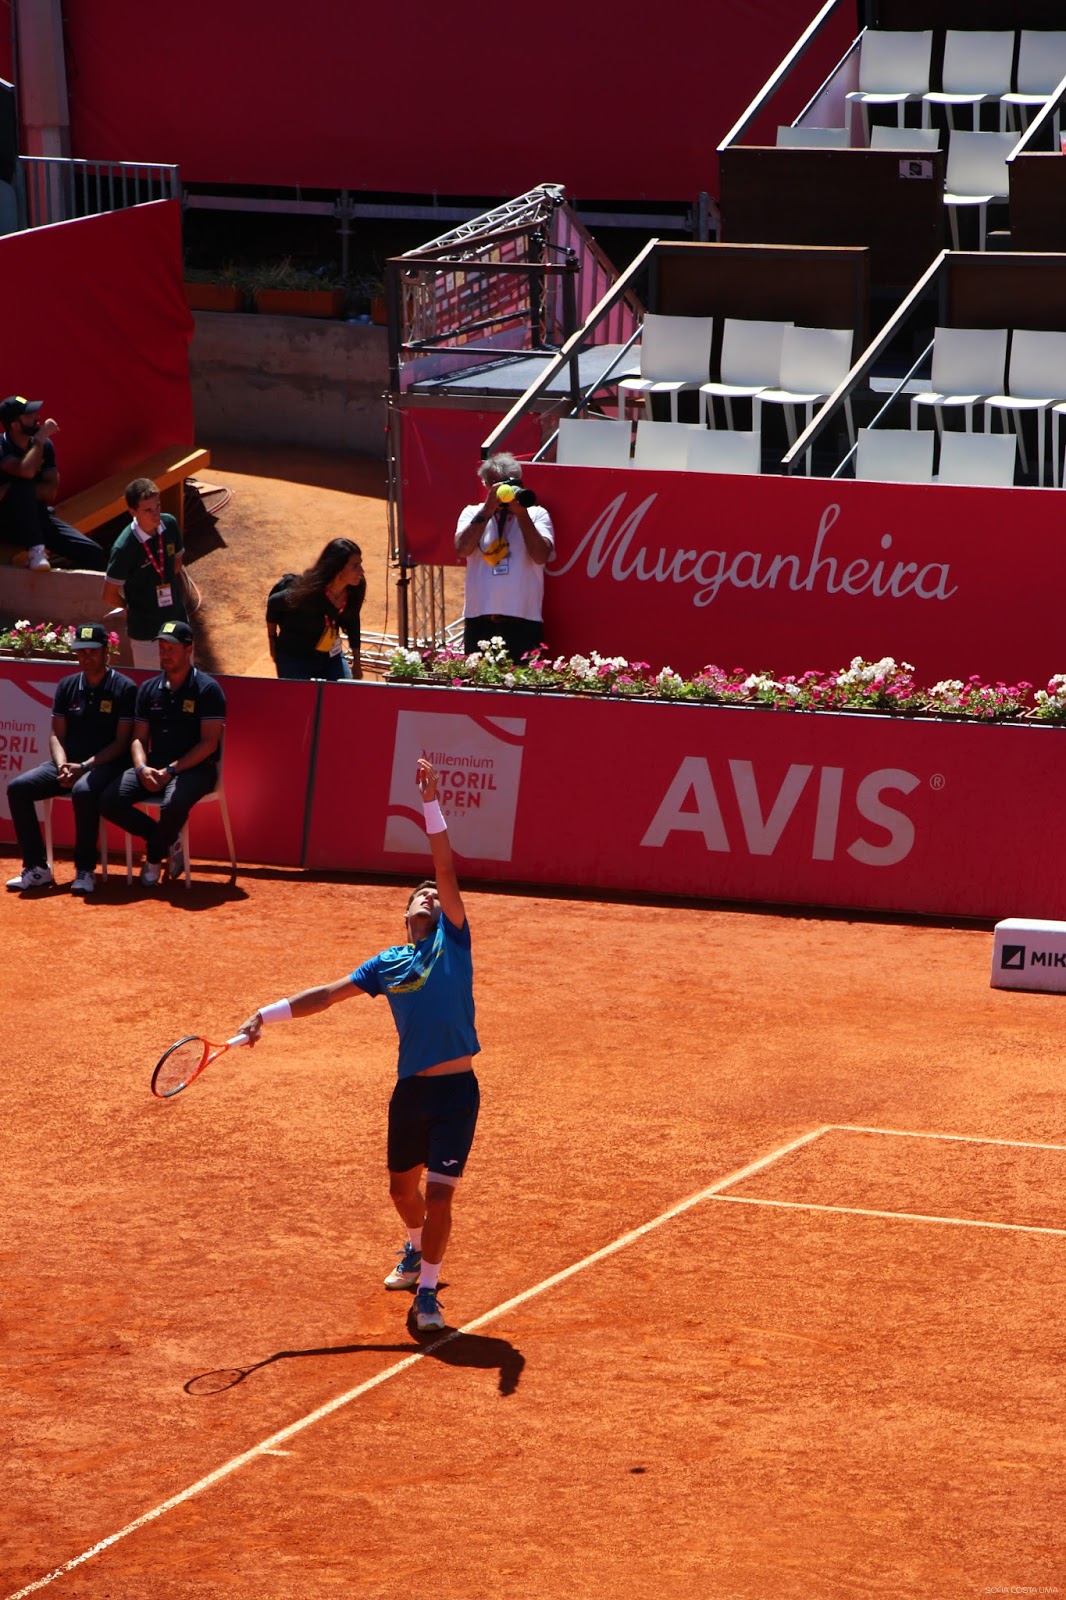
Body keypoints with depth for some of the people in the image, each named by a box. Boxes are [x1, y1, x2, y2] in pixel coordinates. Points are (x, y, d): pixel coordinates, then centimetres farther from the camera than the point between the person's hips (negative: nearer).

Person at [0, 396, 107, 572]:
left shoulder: (45, 445, -1)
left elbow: (51, 491, -9)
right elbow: (26, 472, -37)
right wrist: (41, 437, -25)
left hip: (37, 517, 5)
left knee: (94, 554, -9)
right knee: (23, 485, -37)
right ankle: (35, 551, -36)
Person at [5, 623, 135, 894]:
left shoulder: (124, 688, -3)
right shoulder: (67, 686, 13)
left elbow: (121, 742, -7)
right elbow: (56, 734, 12)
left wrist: (85, 767, -17)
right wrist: (62, 767, -9)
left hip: (105, 766, -6)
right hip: (69, 763, 6)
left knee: (84, 790, -39)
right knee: (18, 787, -17)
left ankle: (85, 870, -26)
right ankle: (36, 868, -12)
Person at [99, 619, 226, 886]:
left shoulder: (207, 689, -4)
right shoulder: (149, 689, 14)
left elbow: (209, 743, -10)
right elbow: (139, 737, 13)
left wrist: (172, 770, -17)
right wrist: (142, 768, -9)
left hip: (196, 768, -6)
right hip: (154, 766, 6)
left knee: (173, 804, -38)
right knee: (109, 801, -18)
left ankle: (154, 857, -8)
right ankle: (169, 841, -2)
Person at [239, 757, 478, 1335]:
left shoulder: (452, 941, 2)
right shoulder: (388, 964, 11)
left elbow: (446, 869, -8)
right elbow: (326, 995, 14)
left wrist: (431, 804, -16)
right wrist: (267, 1015, 7)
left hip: (455, 1091, -4)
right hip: (410, 1089, 4)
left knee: (439, 1193, -10)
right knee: (401, 1185, 20)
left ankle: (427, 1293, 0)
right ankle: (416, 1252, 50)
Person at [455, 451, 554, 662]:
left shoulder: (536, 514, 8)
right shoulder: (473, 513, 12)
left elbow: (541, 556, -7)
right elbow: (462, 549, -6)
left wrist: (521, 514, -9)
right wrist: (488, 510, -8)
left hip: (523, 622, -1)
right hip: (480, 619, 1)